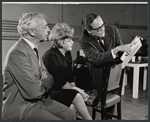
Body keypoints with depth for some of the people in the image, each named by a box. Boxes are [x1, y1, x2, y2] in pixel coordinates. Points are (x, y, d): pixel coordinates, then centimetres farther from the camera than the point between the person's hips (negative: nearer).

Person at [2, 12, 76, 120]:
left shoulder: (33, 49, 7)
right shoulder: (17, 52, -23)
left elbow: (49, 78, 8)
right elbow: (33, 91, -27)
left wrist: (41, 83, -14)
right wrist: (44, 83, -6)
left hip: (39, 100, 9)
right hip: (20, 107, -8)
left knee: (70, 115, 4)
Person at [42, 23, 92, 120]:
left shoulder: (67, 54, 9)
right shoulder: (50, 56, -15)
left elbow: (70, 78, 11)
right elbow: (59, 83, -19)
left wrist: (74, 87, -7)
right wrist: (77, 89, -15)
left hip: (65, 90, 7)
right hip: (52, 92, -7)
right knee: (76, 96, -26)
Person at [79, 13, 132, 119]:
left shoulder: (112, 30, -10)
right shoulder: (84, 40, -19)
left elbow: (121, 51, 2)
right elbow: (97, 59, -28)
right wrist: (117, 49, -36)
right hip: (98, 74, -2)